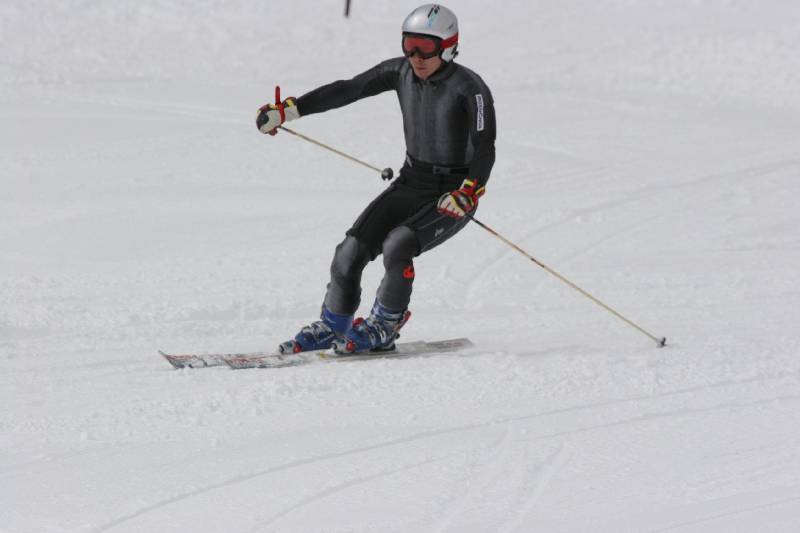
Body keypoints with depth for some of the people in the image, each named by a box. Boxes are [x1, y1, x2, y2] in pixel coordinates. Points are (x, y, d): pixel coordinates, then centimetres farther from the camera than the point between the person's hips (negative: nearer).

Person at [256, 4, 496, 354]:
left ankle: (384, 328, -6)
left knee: (396, 246, -28)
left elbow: (485, 151, -22)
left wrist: (467, 194, -38)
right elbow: (344, 91, -2)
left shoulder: (469, 88, -19)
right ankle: (332, 327, 12)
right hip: (411, 184, 6)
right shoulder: (400, 72, -2)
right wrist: (287, 110, -8)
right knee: (352, 250, -10)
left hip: (453, 196, -6)